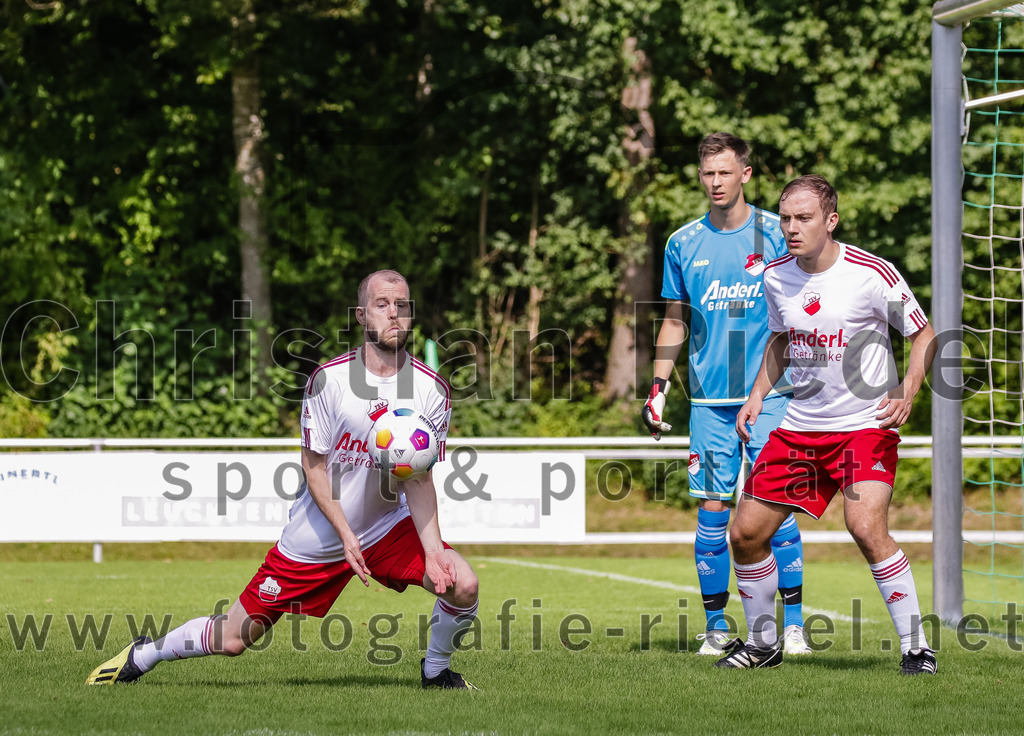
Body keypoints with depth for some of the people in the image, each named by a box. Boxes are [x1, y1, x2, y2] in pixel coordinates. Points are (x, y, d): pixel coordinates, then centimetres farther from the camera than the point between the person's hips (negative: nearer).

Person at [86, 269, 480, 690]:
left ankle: (435, 671, 9)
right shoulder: (328, 380, -16)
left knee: (462, 584, -21)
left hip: (387, 527, 2)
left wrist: (432, 549, -19)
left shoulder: (432, 390, -8)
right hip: (316, 540, -2)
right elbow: (314, 466, -10)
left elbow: (419, 479, -5)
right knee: (232, 640, 0)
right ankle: (143, 655, 28)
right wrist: (345, 534, -20)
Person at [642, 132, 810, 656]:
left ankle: (792, 625, -2)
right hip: (709, 400, 2)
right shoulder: (684, 244, 8)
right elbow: (674, 323, 15)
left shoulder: (776, 235, 0)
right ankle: (716, 627, 8)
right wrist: (657, 387, 8)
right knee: (712, 510, 0)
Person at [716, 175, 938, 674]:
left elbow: (923, 335, -3)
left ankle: (915, 646, -15)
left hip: (866, 424, -6)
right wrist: (757, 394, 8)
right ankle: (762, 642, 24)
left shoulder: (871, 274, -14)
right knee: (746, 534, 3)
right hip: (799, 425, 6)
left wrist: (906, 395, -15)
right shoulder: (776, 277, 2)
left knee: (865, 526, -27)